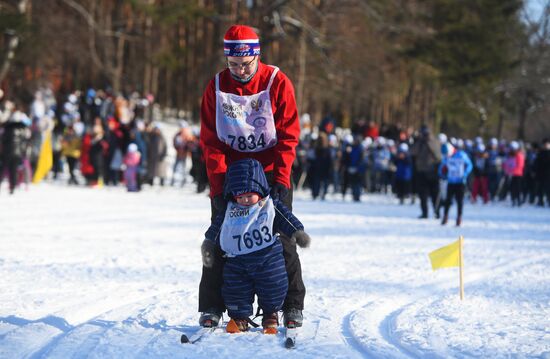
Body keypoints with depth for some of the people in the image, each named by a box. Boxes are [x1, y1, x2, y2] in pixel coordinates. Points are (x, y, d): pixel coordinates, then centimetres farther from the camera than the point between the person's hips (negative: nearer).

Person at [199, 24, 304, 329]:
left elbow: (288, 137, -10)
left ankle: (292, 306, 4)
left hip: (270, 173, -2)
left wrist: (279, 179, -19)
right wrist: (219, 184, -13)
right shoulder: (216, 87, -4)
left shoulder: (277, 83, -10)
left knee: (281, 240, -3)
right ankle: (211, 308, 7)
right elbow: (210, 142, -4)